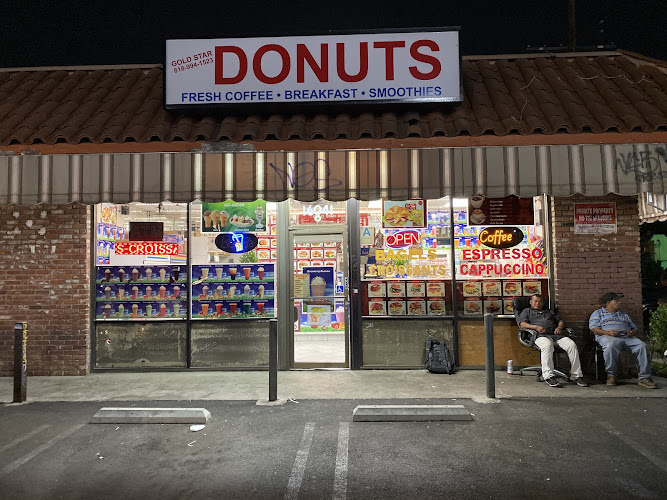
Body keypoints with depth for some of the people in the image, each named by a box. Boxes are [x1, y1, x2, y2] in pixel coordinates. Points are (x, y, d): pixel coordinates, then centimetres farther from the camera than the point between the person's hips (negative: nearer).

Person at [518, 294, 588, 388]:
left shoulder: (549, 312, 37)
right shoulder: (527, 311, 24)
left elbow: (560, 321, 29)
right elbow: (522, 324, 7)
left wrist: (559, 327, 4)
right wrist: (535, 327, -10)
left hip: (556, 334, 4)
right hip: (540, 335, -4)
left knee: (572, 345, -24)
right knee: (547, 345, -40)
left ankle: (577, 376, -20)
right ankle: (549, 376, -40)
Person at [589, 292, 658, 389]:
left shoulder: (624, 315, 35)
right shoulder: (598, 313, 18)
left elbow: (634, 328, 29)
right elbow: (594, 329, 2)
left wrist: (632, 332, 2)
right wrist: (608, 332, -16)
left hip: (627, 337, 5)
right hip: (607, 337, -5)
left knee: (642, 346, -26)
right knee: (610, 346, -41)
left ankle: (644, 378, -26)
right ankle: (611, 375, -26)